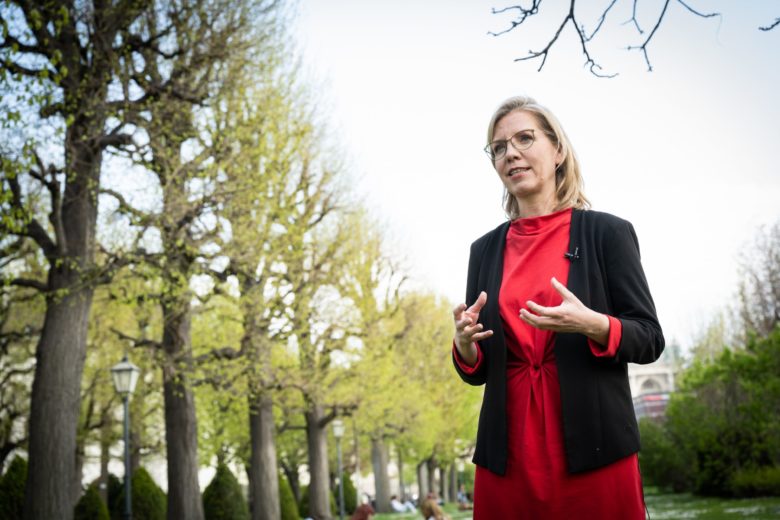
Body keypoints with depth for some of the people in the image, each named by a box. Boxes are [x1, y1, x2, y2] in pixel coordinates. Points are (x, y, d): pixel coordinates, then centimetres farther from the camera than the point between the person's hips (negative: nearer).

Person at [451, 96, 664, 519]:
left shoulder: (607, 232, -1)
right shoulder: (485, 249, 9)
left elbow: (650, 340, -2)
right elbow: (477, 371, 13)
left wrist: (591, 324, -20)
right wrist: (465, 343, -9)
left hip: (593, 449, -3)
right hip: (507, 453, 3)